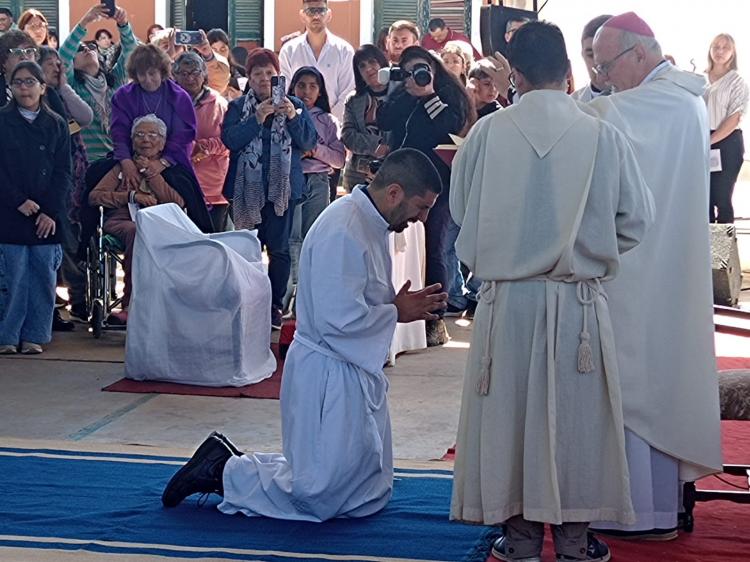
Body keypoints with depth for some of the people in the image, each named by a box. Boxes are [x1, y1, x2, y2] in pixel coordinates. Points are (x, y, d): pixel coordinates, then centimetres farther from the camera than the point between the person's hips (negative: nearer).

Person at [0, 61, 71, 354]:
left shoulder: (56, 125, 9)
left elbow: (62, 173, 5)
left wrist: (51, 212, -5)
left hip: (46, 217, 2)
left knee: (43, 277, 2)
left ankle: (34, 336, 10)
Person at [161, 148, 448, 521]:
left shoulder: (370, 225, 9)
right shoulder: (342, 231, -22)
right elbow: (339, 319, -27)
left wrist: (401, 305, 2)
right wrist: (396, 313, -13)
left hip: (357, 373, 10)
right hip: (330, 376, -10)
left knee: (370, 496, 17)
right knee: (320, 498, -5)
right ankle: (222, 471, 10)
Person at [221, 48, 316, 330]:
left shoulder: (294, 105, 6)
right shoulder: (238, 107, 5)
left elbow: (309, 142, -2)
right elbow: (230, 140, -10)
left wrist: (292, 116, -16)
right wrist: (258, 118, -19)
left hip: (282, 186, 0)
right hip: (248, 187, 1)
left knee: (278, 248, 0)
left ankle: (275, 306, 8)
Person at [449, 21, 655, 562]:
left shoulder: (487, 133, -6)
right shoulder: (603, 136, -8)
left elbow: (461, 209, 5)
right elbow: (637, 218, -1)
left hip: (506, 298, 1)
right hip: (579, 300, 0)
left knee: (508, 412, 11)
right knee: (576, 414, 10)